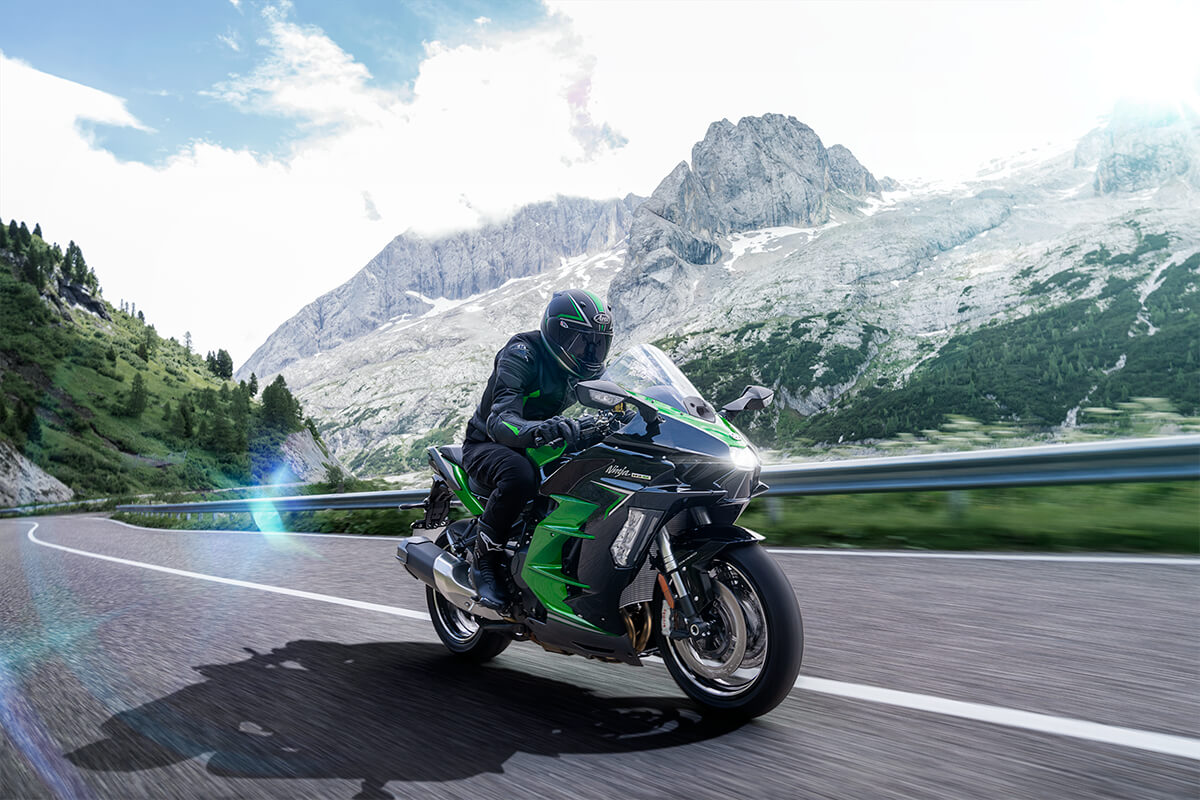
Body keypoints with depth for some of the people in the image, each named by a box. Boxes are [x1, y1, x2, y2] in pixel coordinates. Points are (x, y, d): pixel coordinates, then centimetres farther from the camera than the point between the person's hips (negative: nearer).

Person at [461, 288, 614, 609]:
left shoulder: (583, 369, 2)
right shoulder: (521, 356, -21)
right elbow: (500, 421, -34)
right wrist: (540, 430, -56)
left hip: (537, 448, 7)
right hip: (488, 445, -6)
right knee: (520, 475, -40)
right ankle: (485, 561, -21)